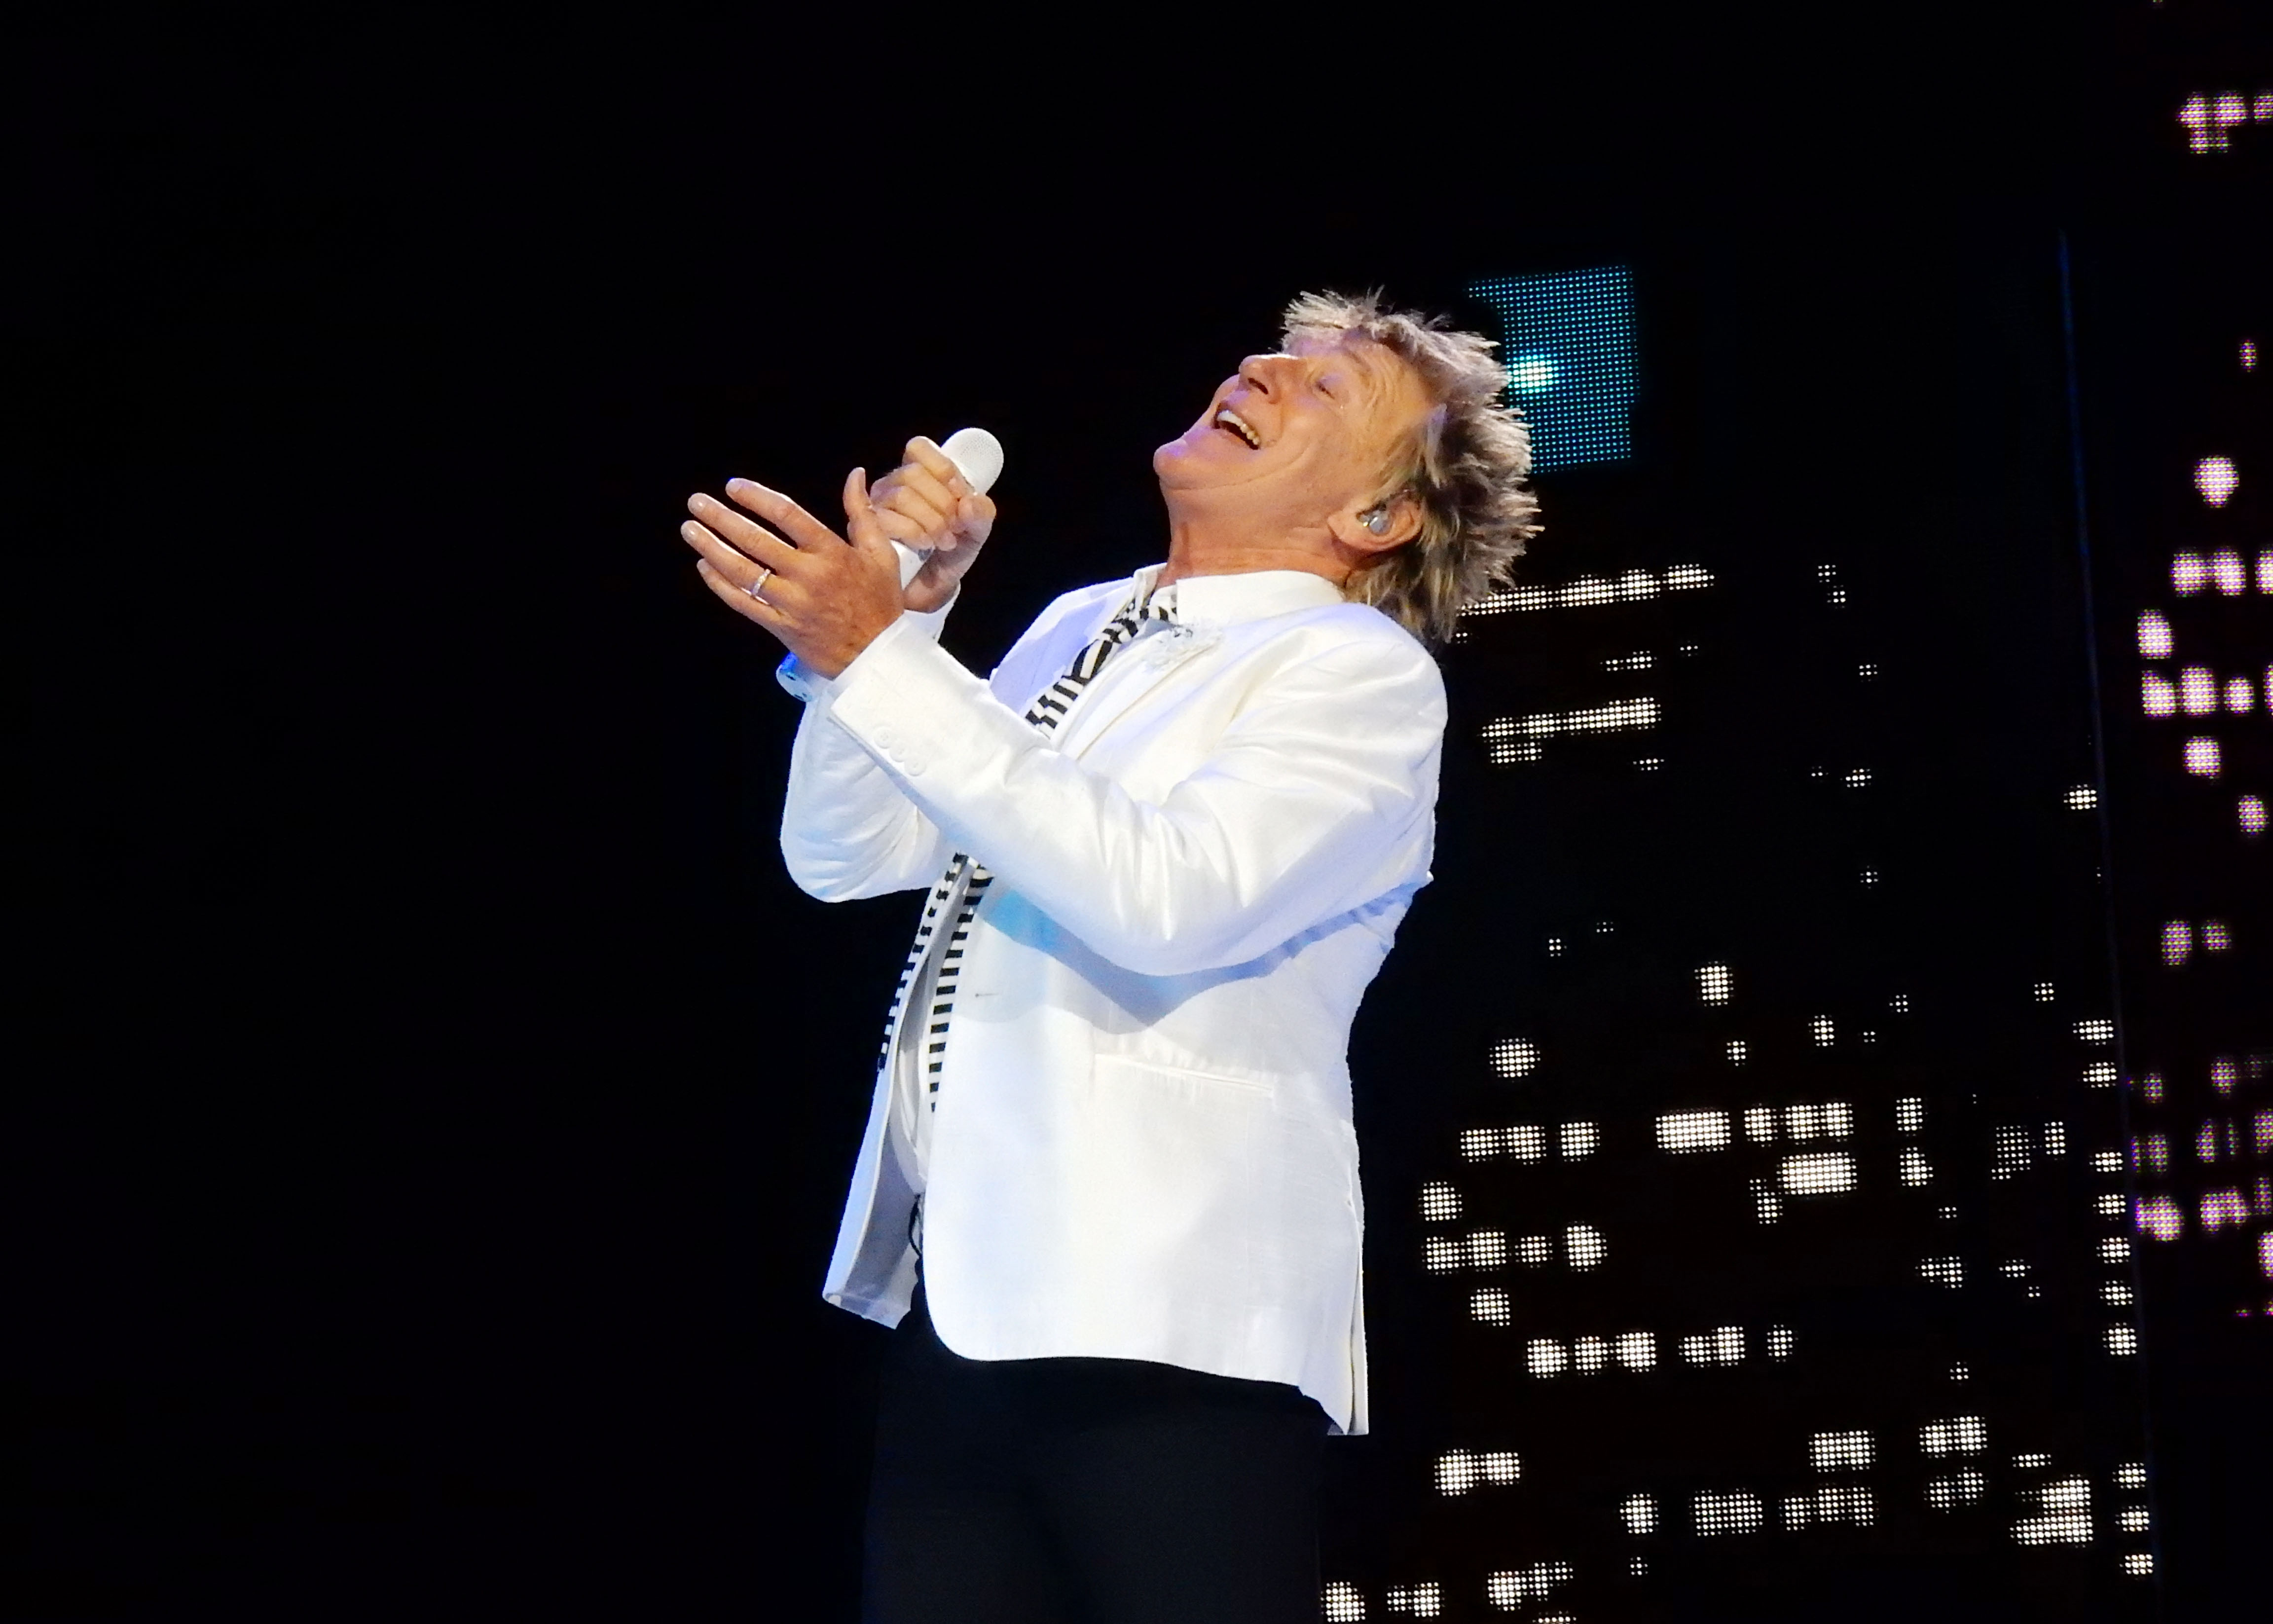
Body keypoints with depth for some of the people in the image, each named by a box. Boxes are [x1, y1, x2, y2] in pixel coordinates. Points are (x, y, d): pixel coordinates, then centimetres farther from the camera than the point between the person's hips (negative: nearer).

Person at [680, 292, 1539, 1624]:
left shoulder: (1364, 670, -3)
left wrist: (880, 657, -18)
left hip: (1165, 1324, -6)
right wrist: (888, 610, 0)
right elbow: (845, 855, 16)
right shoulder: (1079, 628, 18)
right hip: (960, 1306, 6)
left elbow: (1165, 896, -19)